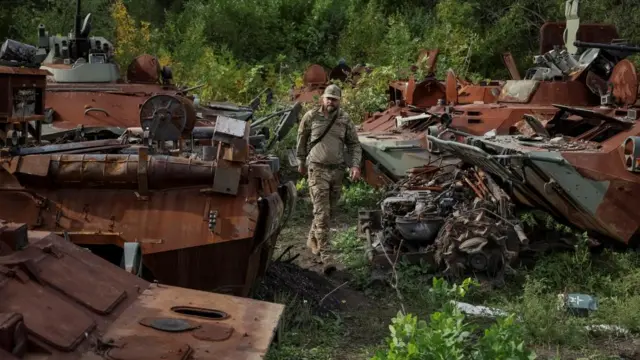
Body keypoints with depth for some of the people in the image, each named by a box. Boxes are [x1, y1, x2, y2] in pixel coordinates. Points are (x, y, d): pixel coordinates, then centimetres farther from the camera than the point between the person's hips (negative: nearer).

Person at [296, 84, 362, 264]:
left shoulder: (345, 119, 2)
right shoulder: (311, 117, -4)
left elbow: (354, 144, 8)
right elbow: (301, 140, 9)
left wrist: (355, 165, -4)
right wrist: (301, 163, 15)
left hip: (337, 170, 4)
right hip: (317, 169, -3)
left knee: (329, 210, 13)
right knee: (322, 213, -7)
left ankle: (312, 239, 35)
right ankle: (324, 253, -3)